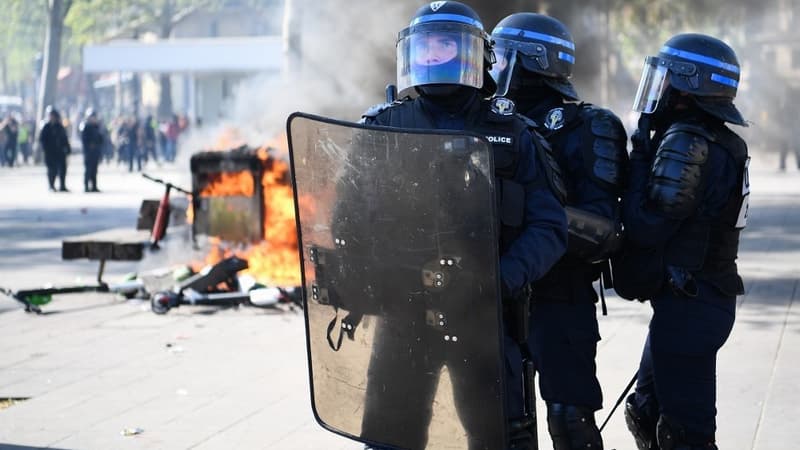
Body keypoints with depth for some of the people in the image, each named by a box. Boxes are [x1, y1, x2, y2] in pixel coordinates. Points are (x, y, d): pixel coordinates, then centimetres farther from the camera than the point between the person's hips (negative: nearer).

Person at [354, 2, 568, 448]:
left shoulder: (513, 135, 4)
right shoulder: (381, 127, 7)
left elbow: (548, 226, -2)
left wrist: (507, 278, -20)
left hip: (485, 314, -1)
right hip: (403, 311, 2)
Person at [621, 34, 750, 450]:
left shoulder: (687, 143, -19)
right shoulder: (720, 143, 12)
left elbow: (644, 229, -21)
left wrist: (639, 157, -12)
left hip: (687, 305, -10)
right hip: (709, 296, 10)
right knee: (646, 414, 22)